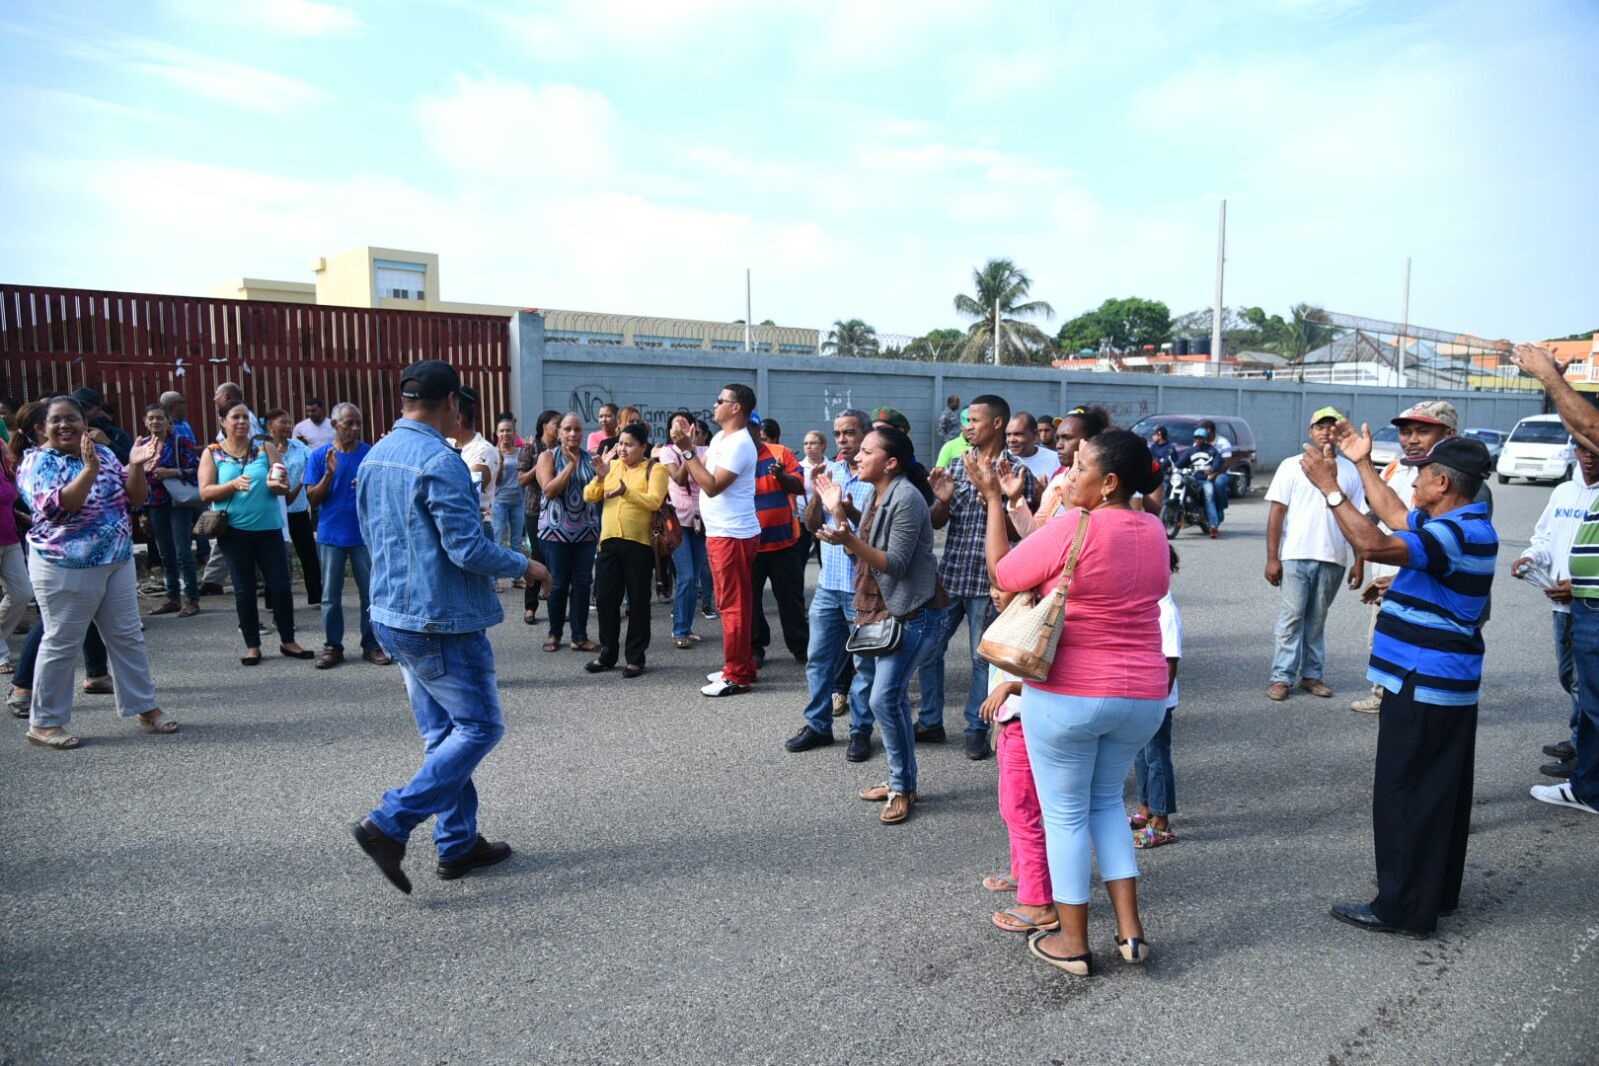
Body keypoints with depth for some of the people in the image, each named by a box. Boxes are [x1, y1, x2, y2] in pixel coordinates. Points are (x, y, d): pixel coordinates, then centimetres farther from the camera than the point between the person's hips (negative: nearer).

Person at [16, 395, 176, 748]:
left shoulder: (103, 452, 8)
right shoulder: (37, 462, -8)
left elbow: (135, 498, 5)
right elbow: (57, 507, -23)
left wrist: (136, 465, -12)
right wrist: (90, 469, -32)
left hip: (117, 562, 6)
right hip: (65, 569, -6)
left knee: (128, 637, 10)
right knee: (61, 644, 1)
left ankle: (144, 708, 20)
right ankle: (43, 723, 13)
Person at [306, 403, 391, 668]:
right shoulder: (320, 456, 0)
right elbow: (312, 499, -3)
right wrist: (329, 474, -17)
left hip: (365, 534, 0)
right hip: (331, 535, 0)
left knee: (371, 593, 4)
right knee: (331, 596, 6)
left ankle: (372, 645, 12)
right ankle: (332, 646, 15)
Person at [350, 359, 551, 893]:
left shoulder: (374, 458, 8)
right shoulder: (440, 462, -20)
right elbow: (469, 549, -23)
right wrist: (525, 565, -7)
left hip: (392, 615, 9)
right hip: (441, 620, -9)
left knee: (442, 733, 16)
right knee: (479, 727, 3)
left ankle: (458, 843, 22)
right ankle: (389, 825, -2)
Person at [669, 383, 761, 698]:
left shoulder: (739, 444, -18)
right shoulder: (720, 438, 14)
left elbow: (712, 486, -23)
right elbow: (698, 473, 16)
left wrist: (687, 450, -22)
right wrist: (686, 448, 3)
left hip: (732, 535, -10)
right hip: (719, 532, 10)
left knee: (733, 605, -4)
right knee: (731, 604, 16)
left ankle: (737, 676, 3)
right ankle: (740, 666, 26)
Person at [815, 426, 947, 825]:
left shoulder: (906, 499, -18)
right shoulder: (878, 495, 10)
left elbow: (895, 564, -23)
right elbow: (865, 552, 9)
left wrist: (848, 540, -33)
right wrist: (837, 512, 3)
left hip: (912, 615, -10)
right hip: (881, 611, 10)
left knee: (884, 699, -12)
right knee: (893, 699, 15)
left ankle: (903, 788, 4)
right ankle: (900, 781, 27)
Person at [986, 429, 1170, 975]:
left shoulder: (1074, 526, -19)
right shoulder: (1154, 530, 3)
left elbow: (1001, 572, -9)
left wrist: (994, 498, 1)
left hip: (1068, 695, -6)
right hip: (1143, 695, 6)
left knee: (1065, 814, 9)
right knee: (1107, 802, 23)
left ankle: (1072, 941, 20)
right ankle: (1129, 930, 21)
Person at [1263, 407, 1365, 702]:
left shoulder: (1350, 470, 8)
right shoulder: (1292, 466, 2)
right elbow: (1276, 513, -1)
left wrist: (1359, 561, 4)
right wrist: (1272, 557, -6)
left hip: (1332, 559, 2)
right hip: (1295, 556, -2)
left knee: (1317, 619, 10)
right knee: (1292, 618, 0)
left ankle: (1312, 674, 18)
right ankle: (1282, 677, 3)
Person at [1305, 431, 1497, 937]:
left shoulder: (1460, 532, -21)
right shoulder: (1461, 525, 11)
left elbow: (1374, 544, -34)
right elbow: (1395, 516, 25)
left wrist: (1330, 487, -26)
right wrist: (1363, 464, 29)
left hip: (1423, 686, -10)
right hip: (1449, 686, 10)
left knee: (1405, 796, -2)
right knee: (1441, 793, 18)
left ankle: (1404, 907, 6)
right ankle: (1438, 891, 30)